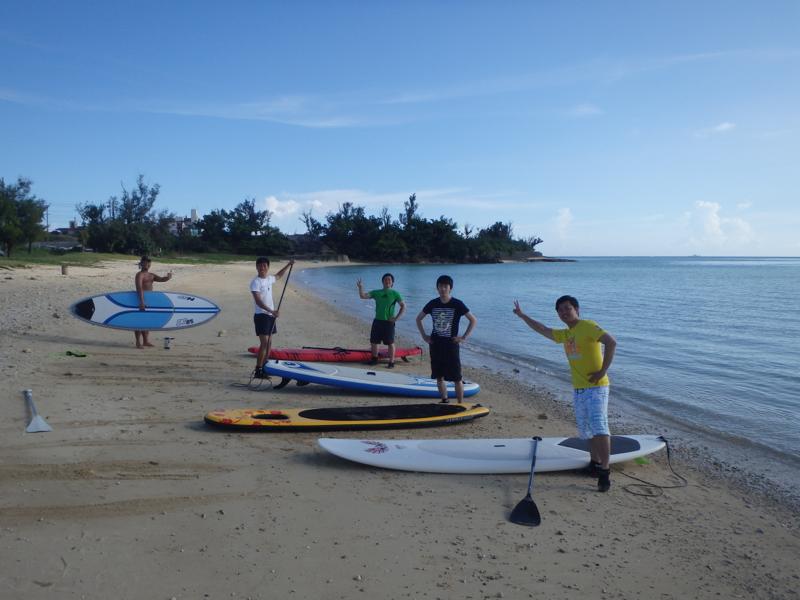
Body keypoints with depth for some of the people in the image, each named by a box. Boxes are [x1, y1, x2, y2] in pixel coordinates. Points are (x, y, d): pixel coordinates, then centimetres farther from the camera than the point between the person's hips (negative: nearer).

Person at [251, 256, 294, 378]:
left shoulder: (269, 279, 10)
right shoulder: (255, 282, -13)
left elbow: (278, 275, 35)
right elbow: (258, 301, -23)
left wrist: (288, 265, 34)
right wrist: (272, 311, -32)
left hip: (271, 315, 8)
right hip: (261, 315, -8)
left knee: (269, 342, 9)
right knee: (264, 343, -13)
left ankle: (264, 368, 16)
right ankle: (258, 371, -10)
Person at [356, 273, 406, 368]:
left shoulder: (395, 294, 0)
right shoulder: (376, 292, 8)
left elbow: (403, 306, -2)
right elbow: (363, 296, -2)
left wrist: (396, 318, -9)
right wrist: (360, 288, -20)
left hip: (388, 322, -4)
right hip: (377, 321, 4)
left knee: (390, 343, -2)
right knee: (373, 341, 10)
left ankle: (391, 362, 4)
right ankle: (374, 359, 26)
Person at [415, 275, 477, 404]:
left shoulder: (457, 304, -8)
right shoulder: (432, 304, 2)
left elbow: (474, 320, -5)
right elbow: (418, 318, 16)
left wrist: (464, 337, -10)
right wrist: (424, 335, 7)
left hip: (451, 344, -4)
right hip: (436, 345, 4)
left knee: (457, 378, -3)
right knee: (439, 377, 10)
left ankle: (460, 404, 5)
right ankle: (444, 401, 24)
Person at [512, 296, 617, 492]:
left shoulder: (588, 326, -10)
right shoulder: (565, 334, 15)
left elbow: (611, 342, -23)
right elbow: (543, 330, 30)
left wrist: (603, 371, -23)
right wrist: (523, 316, 35)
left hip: (596, 387, -8)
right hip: (578, 389, 8)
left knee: (599, 427, -16)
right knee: (586, 430, 12)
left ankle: (605, 472, -17)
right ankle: (595, 464, 26)